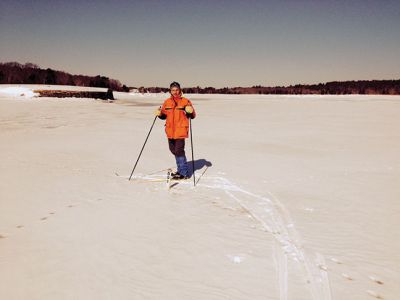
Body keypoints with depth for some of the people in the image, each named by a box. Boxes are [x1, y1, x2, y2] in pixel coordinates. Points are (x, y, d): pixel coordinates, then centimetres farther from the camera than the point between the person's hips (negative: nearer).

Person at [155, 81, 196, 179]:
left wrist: (191, 111, -23)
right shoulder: (167, 102, 8)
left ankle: (184, 173, 2)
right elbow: (164, 115, 15)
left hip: (180, 131, -6)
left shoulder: (185, 101, -3)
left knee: (179, 151, -10)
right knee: (173, 150, 15)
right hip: (170, 131, 6)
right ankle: (181, 170, 33)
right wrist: (159, 114, -6)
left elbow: (193, 116, -2)